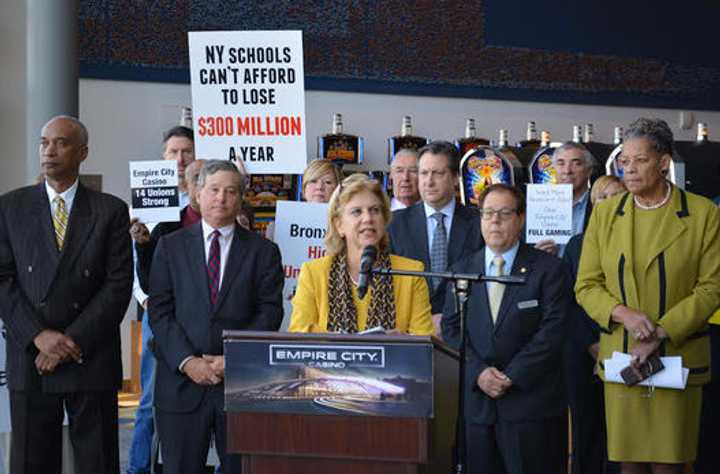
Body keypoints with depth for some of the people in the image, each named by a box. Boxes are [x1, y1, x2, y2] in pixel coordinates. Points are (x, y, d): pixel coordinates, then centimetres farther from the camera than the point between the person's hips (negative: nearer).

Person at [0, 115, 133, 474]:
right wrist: (39, 336, -10)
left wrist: (73, 340, -10)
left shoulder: (111, 211, 4)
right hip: (29, 358, 1)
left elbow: (119, 283, -3)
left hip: (91, 360, -1)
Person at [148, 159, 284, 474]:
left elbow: (269, 313, 0)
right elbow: (159, 311, 1)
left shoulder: (263, 251, 7)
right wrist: (187, 361, -11)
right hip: (181, 383, 1)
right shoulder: (170, 246, 8)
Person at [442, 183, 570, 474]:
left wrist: (511, 376, -13)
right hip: (475, 402, 3)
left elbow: (552, 330, -7)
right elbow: (451, 329, 6)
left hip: (531, 401, -3)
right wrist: (478, 373, -9)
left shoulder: (548, 269, 1)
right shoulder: (462, 270, 12)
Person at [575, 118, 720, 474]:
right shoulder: (605, 213, 7)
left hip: (676, 359, -2)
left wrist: (661, 333, -14)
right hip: (620, 358, 2)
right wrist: (622, 313, -13)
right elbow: (586, 285, 6)